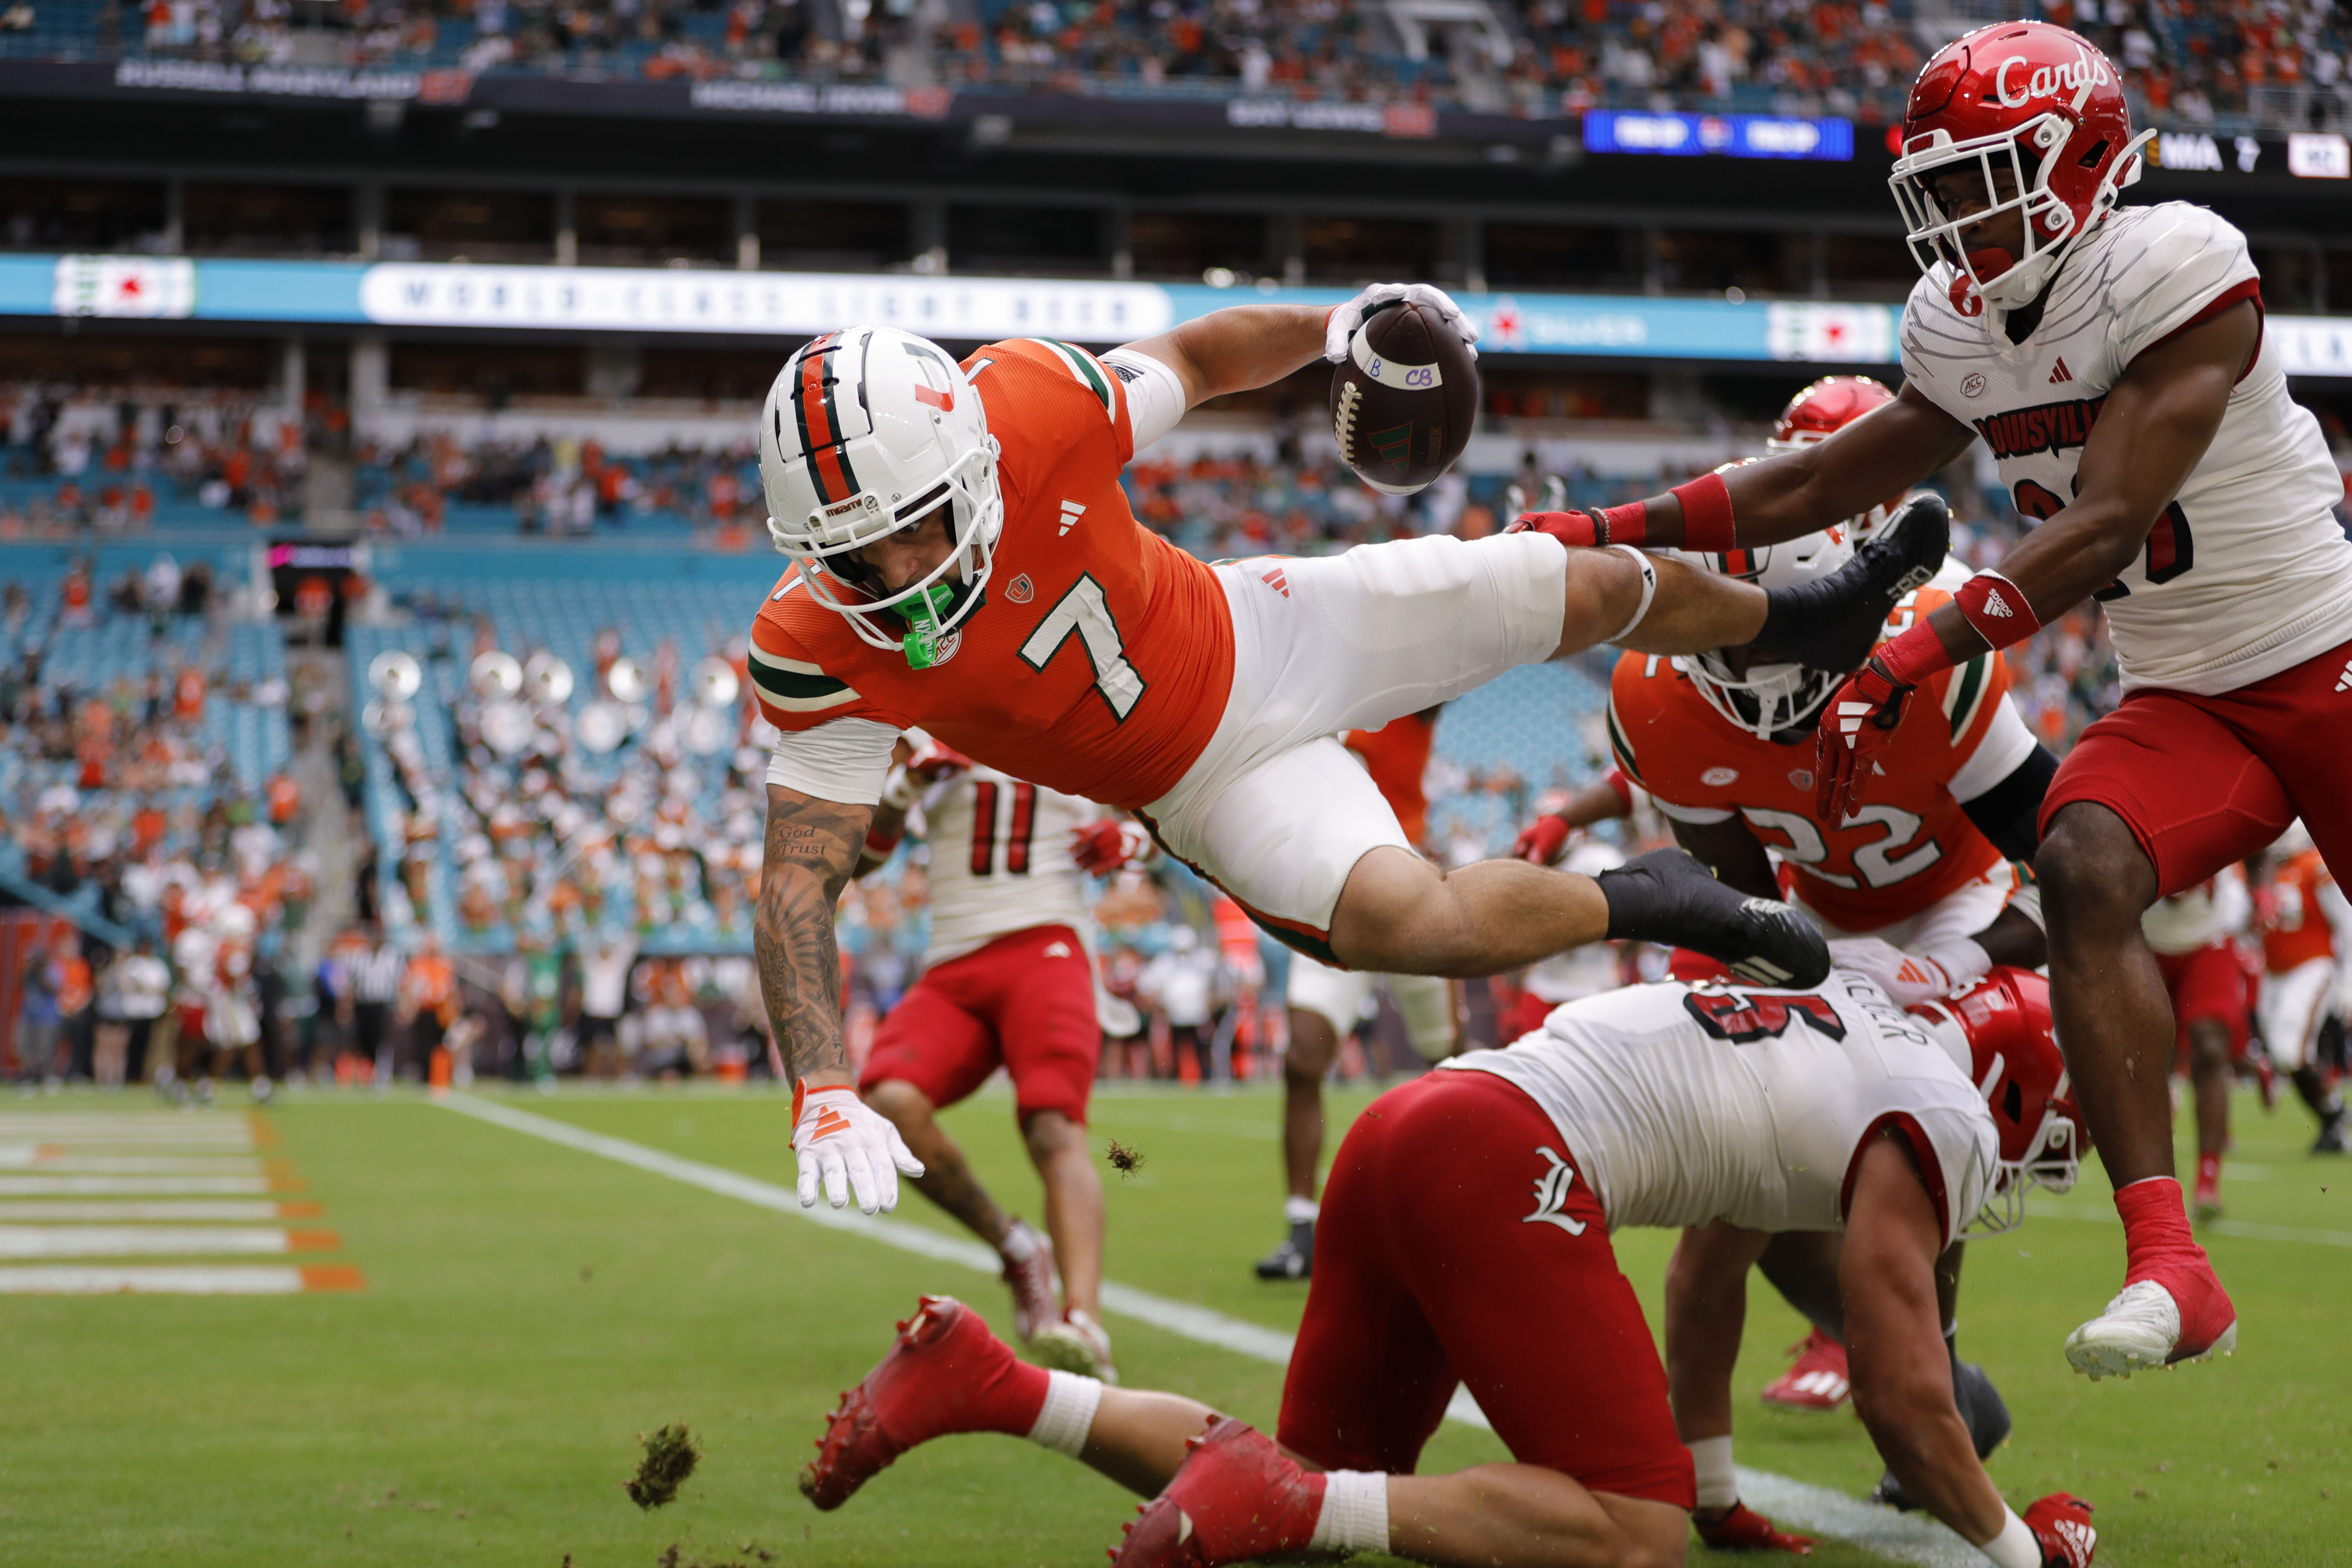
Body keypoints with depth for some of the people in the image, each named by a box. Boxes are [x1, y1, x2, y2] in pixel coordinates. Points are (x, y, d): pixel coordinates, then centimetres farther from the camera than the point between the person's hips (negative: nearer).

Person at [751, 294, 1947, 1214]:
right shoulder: (824, 650, -30)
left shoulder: (1025, 405, -29)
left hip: (1268, 628, 2)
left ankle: (1792, 619, 51)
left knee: (1599, 592, 13)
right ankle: (1644, 904, 7)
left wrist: (1333, 326, 4)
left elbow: (1193, 358, -8)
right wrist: (824, 1098, -37)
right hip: (1215, 781, -2)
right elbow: (800, 880, -26)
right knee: (1421, 924, -28)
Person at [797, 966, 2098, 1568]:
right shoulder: (1929, 1119, 3)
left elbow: (1714, 1263, 39)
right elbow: (1905, 1397, 0)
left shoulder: (1846, 1015, 29)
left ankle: (980, 1379, 3)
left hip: (1407, 1129, 9)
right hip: (1504, 1166, -9)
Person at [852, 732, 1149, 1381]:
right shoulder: (926, 731, 14)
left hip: (1045, 945, -2)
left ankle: (1085, 1323, -43)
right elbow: (856, 860, 11)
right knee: (890, 1104, -25)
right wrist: (905, 785, -7)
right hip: (953, 968, 2)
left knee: (1055, 1129, -26)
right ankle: (1015, 1248, -5)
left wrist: (1126, 840, 3)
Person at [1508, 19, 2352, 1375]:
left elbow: (2104, 526, -26)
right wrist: (1603, 534, 3)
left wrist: (1910, 664, -32)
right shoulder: (1962, 332, 3)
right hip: (2183, 702, 5)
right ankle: (2169, 1266, -28)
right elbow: (1811, 489, 12)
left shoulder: (2178, 273, -19)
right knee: (2086, 869, -23)